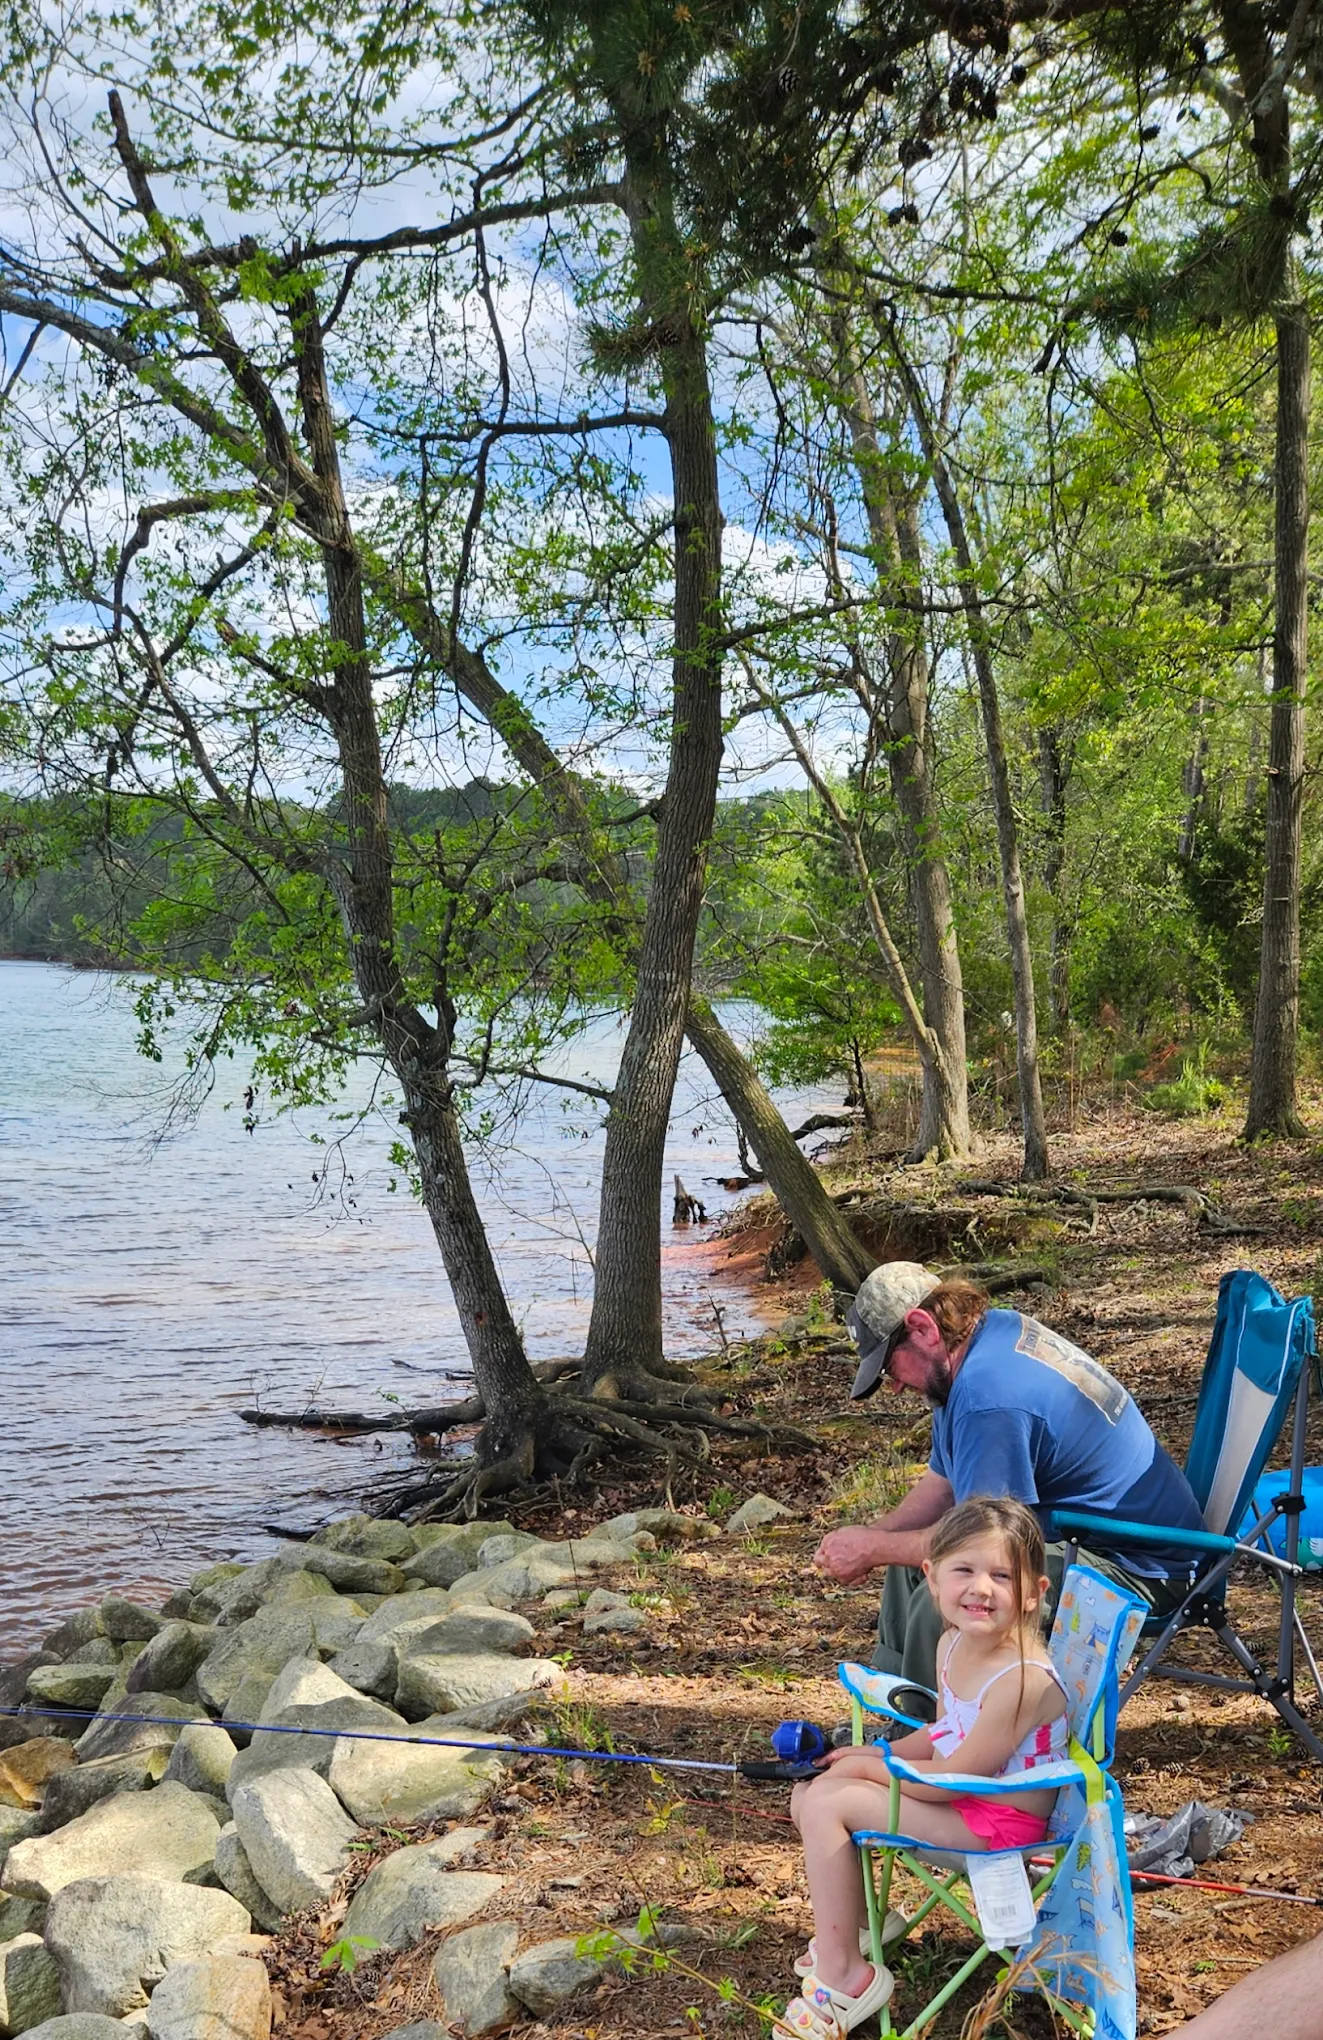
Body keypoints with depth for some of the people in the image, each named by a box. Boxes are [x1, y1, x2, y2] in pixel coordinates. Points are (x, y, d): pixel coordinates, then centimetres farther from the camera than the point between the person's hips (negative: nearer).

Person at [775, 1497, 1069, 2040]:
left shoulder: (1023, 1679, -29)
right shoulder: (953, 1643, -2)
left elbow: (951, 1779, -24)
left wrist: (870, 1767, -12)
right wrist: (875, 1753, 3)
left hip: (1001, 1819, -9)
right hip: (961, 1787, 9)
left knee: (826, 1805, -17)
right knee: (809, 1795, 8)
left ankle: (843, 1979, -5)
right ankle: (859, 1922, 28)